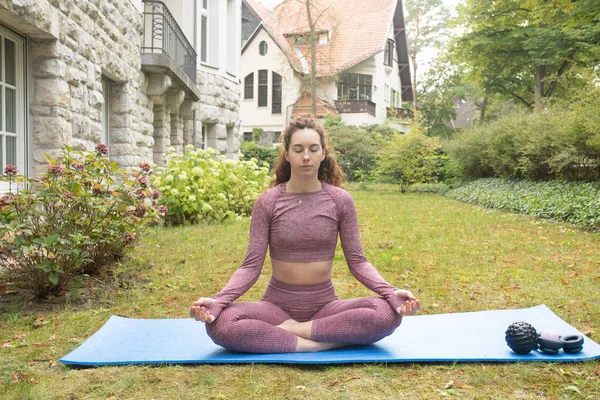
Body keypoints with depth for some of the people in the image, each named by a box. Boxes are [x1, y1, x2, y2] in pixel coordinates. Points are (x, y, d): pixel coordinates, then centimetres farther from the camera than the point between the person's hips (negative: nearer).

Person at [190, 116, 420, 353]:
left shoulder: (340, 201, -2)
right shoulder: (268, 202, -5)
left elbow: (356, 260, -2)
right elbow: (252, 265, -8)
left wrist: (391, 292, -20)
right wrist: (217, 300, -24)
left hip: (324, 305, 1)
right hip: (277, 304, -1)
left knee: (387, 312, -28)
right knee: (220, 323, -30)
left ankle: (288, 330, -18)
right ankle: (321, 343, -22)